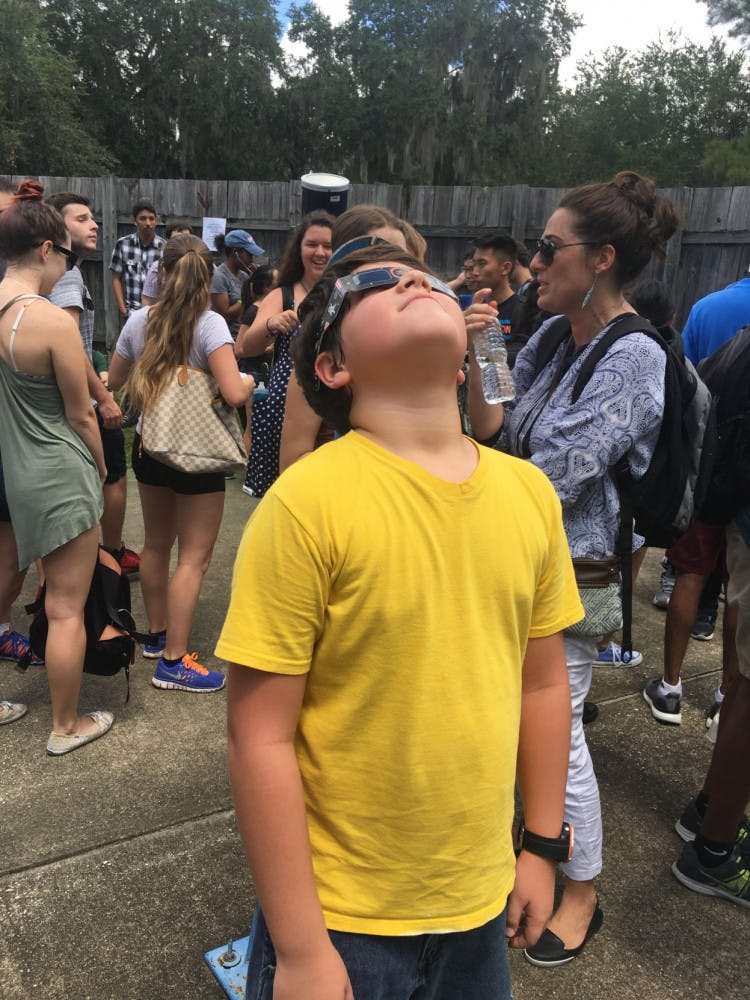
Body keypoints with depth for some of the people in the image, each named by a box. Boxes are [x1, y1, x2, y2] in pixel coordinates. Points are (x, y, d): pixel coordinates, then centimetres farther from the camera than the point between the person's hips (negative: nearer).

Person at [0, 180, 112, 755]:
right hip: (61, 476, -8)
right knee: (67, 609, 6)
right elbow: (80, 415, -14)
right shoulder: (54, 321, -21)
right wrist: (101, 470, 3)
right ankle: (67, 728, 22)